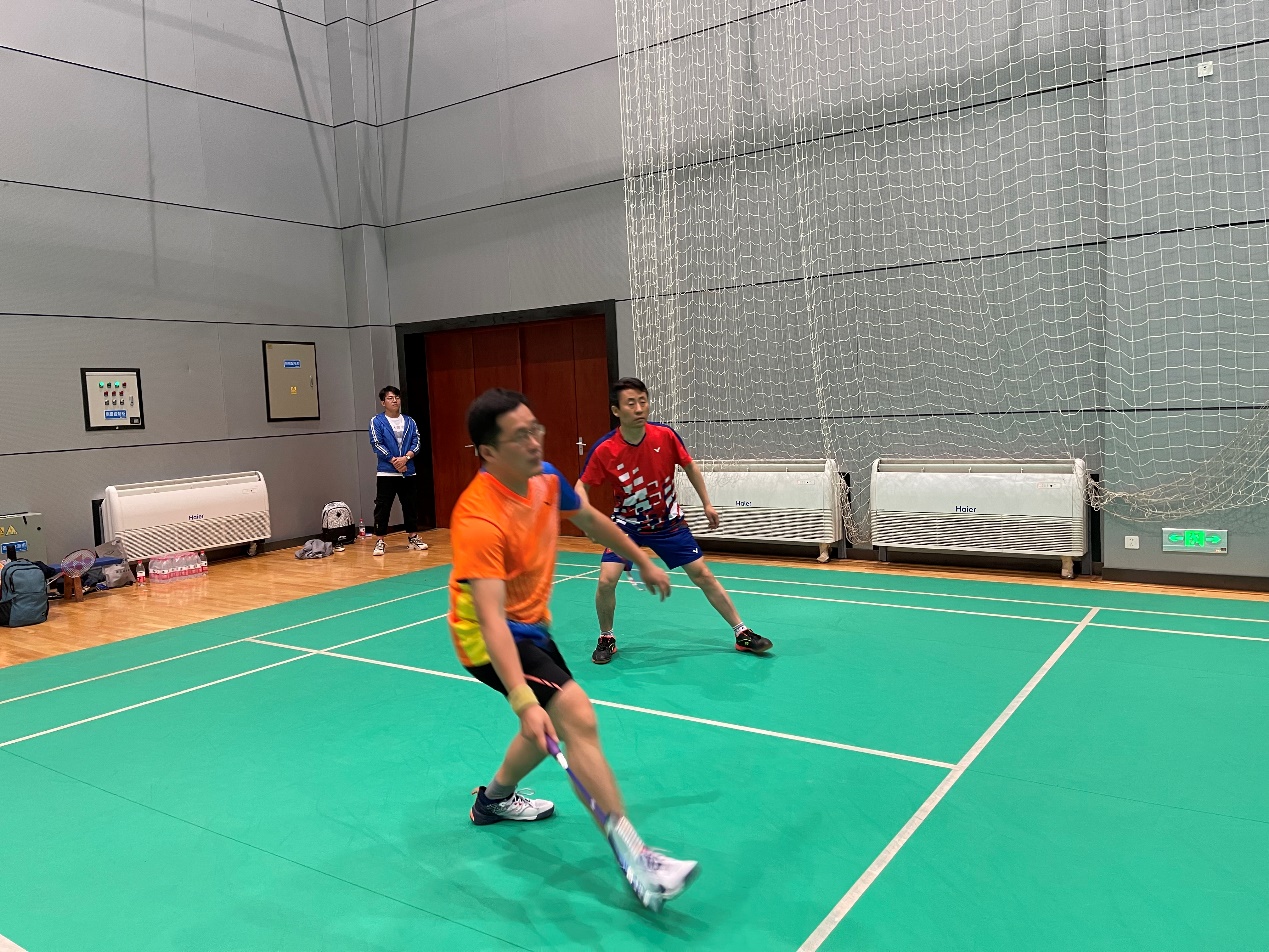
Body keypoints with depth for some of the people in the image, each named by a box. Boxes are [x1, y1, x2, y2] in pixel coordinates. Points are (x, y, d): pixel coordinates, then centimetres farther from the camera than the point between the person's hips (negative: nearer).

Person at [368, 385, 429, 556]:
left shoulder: (409, 421, 10)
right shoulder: (377, 421, 0)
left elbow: (416, 443, 4)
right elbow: (376, 444, -7)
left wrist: (405, 458, -13)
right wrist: (394, 461, -13)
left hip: (408, 472, 3)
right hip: (386, 473, -3)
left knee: (411, 505, 9)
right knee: (382, 507, -3)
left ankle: (413, 538, 21)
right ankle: (380, 541, 3)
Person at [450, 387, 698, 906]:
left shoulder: (545, 477, -9)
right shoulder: (480, 520, -33)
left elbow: (589, 518, 11)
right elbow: (492, 619, -39)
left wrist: (643, 562, 21)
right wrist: (523, 702, -47)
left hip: (532, 624, 9)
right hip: (491, 638, -9)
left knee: (554, 726, 25)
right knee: (577, 717, -22)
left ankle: (494, 799, 50)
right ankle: (634, 859, -16)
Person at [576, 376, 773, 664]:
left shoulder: (665, 435, -18)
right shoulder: (603, 450, -22)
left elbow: (690, 466, 0)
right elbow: (582, 485, -9)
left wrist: (707, 504, 3)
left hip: (669, 522, 1)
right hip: (627, 524, -1)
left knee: (703, 575, 2)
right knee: (607, 580, -16)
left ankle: (742, 633, 15)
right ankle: (606, 639, 10)